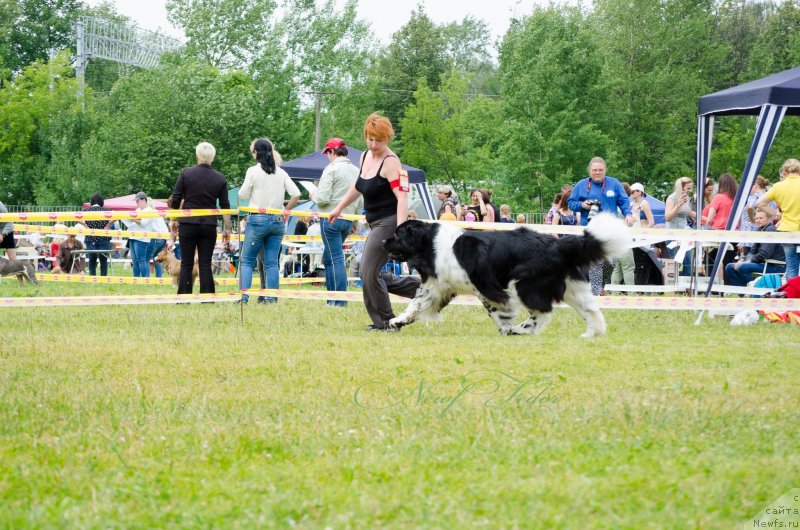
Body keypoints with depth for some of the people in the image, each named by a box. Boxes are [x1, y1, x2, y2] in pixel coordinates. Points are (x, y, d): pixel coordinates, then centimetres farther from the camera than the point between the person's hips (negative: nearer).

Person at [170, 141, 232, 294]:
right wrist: (227, 229, 8)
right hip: (209, 225, 1)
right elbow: (225, 206, 3)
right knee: (205, 264, 4)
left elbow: (175, 201, -2)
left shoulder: (186, 173, -3)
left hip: (188, 224, -1)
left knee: (186, 264, 4)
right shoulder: (220, 178, 1)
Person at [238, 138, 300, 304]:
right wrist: (285, 210, 10)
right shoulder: (281, 172, 5)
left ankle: (243, 297, -6)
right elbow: (296, 194, 0)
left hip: (257, 219, -4)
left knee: (247, 261, 2)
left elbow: (243, 195, -3)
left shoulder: (253, 171, -6)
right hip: (277, 220, 4)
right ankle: (271, 298, 2)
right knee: (272, 262, 7)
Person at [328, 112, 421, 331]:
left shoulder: (390, 162, -17)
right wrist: (339, 208, 32)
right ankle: (418, 286, 20)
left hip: (389, 222, -9)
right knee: (369, 274, 12)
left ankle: (384, 323, 3)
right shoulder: (365, 157, 9)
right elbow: (358, 187, 27)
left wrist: (400, 230, -34)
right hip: (376, 224, 9)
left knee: (369, 273, -9)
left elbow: (402, 197, -25)